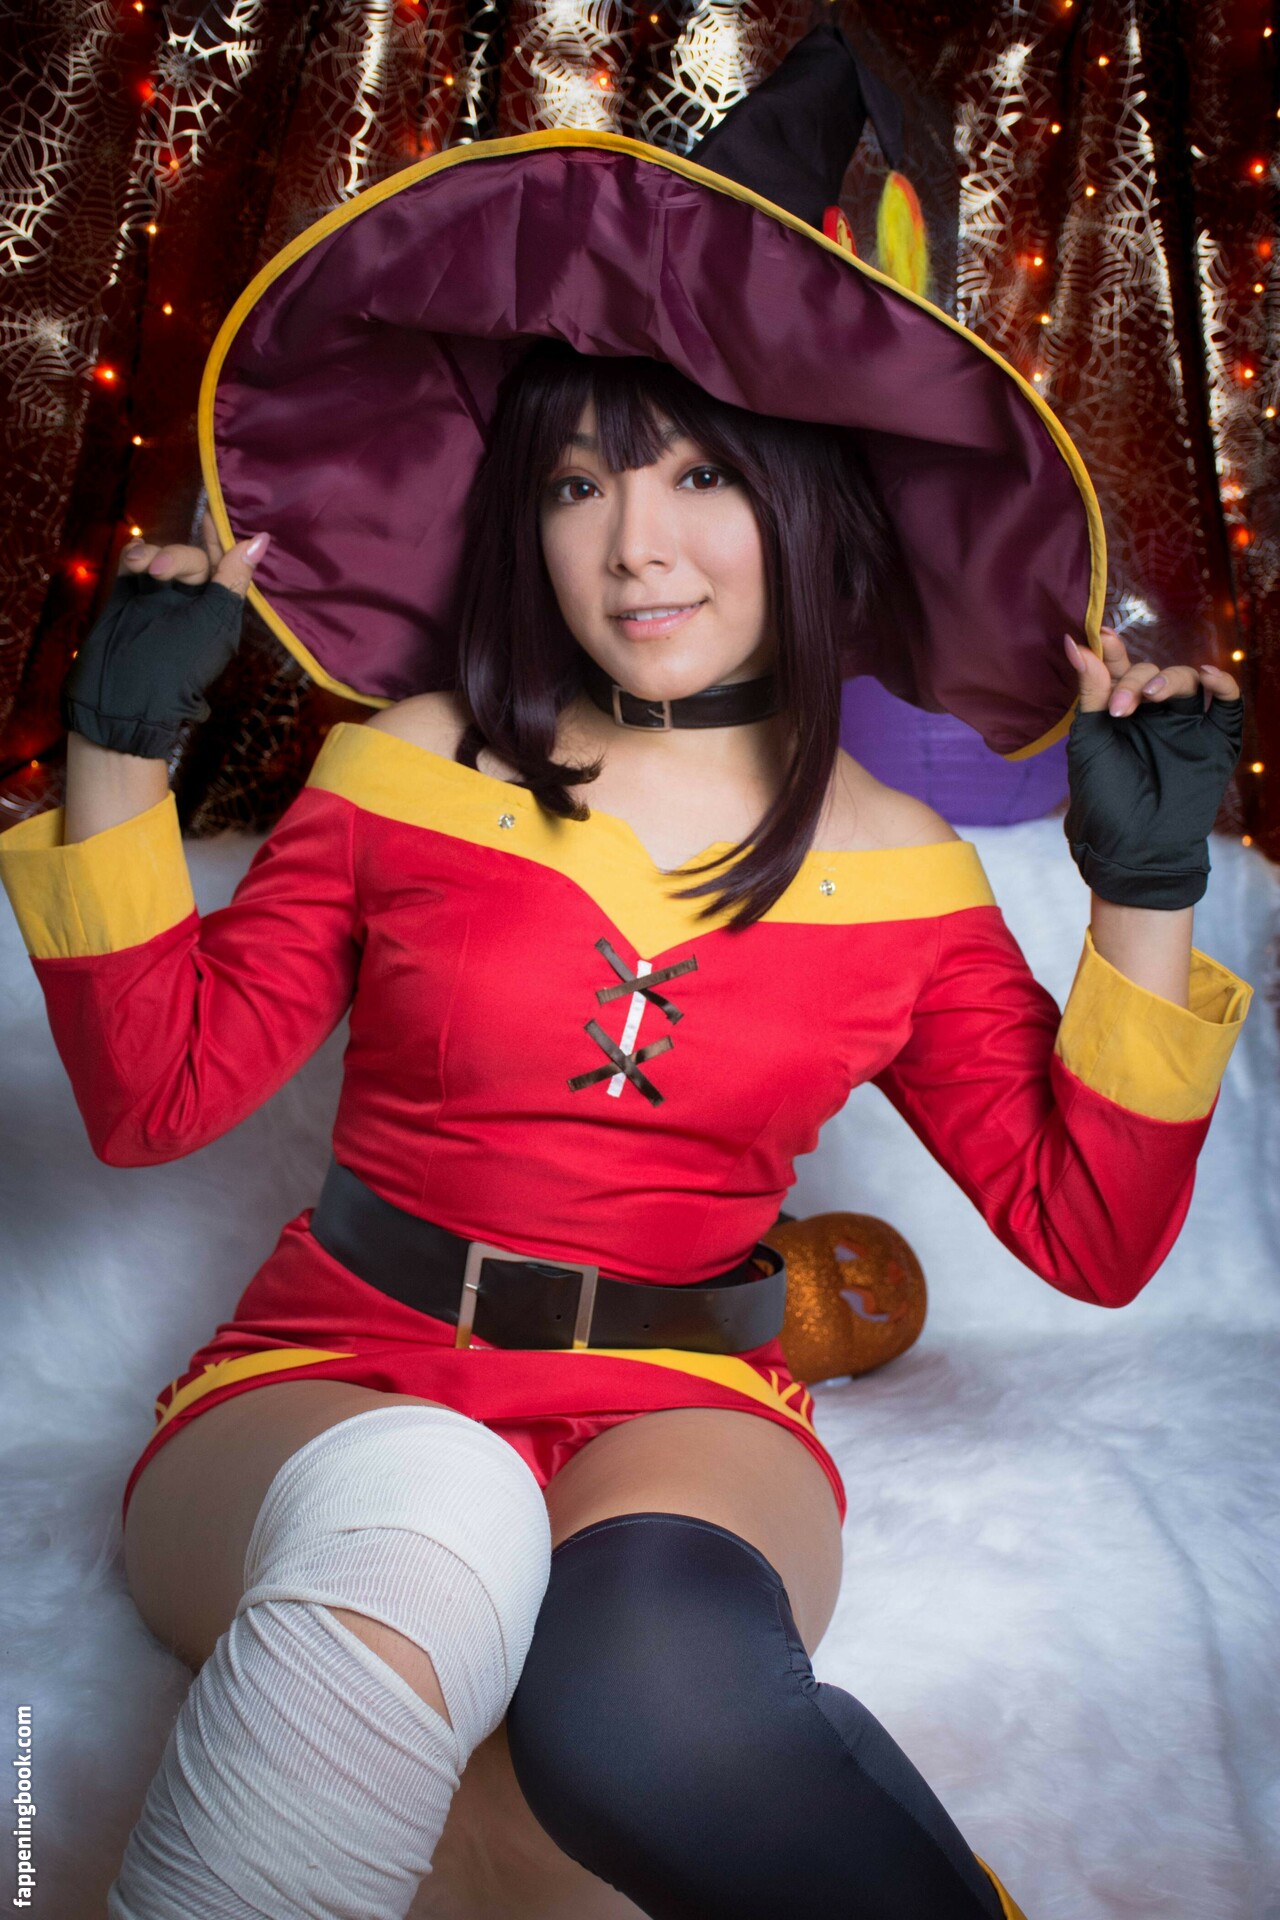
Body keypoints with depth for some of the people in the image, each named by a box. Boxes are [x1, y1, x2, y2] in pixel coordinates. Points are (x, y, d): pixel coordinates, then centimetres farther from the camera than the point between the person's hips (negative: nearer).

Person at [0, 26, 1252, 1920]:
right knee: (418, 1515, -36)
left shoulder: (906, 868, 4)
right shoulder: (406, 771, 2)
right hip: (336, 1381, 1)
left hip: (681, 1411, 0)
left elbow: (1091, 1235, 4)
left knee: (653, 1674, -35)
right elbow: (154, 1093, 3)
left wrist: (1147, 900, -4)